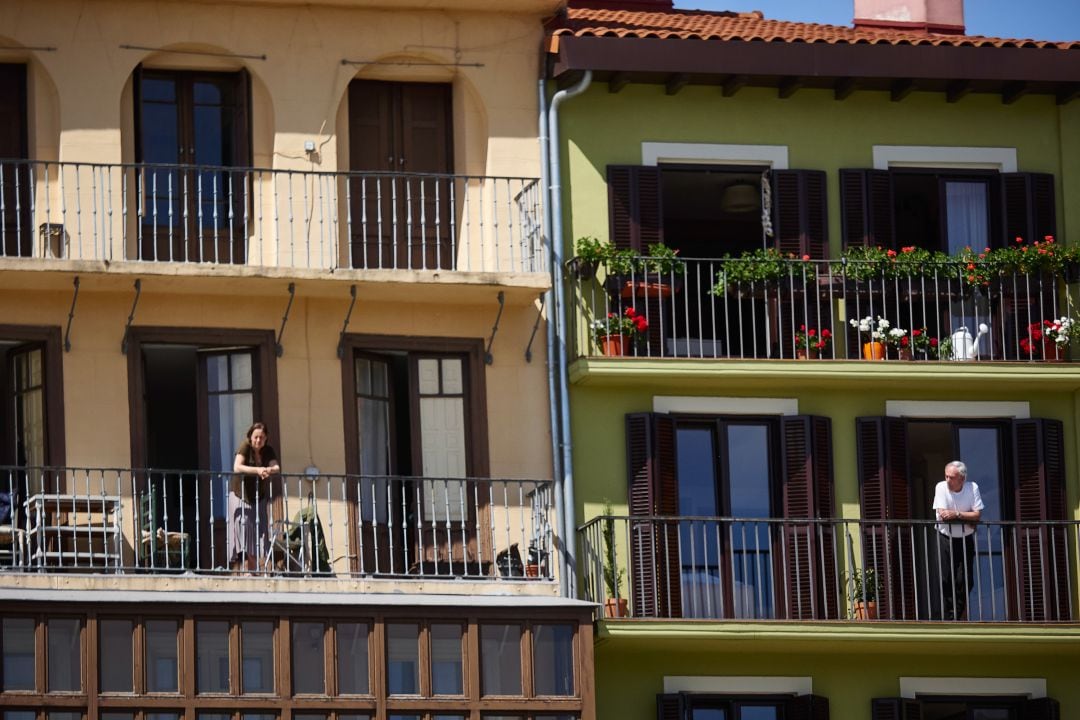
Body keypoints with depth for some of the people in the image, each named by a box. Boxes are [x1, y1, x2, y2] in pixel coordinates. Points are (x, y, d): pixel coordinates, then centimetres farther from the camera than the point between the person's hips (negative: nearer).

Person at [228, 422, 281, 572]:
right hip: (241, 495, -5)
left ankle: (253, 570, 0)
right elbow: (237, 467, -25)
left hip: (259, 496, 5)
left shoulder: (268, 451, 2)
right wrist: (257, 470, -37)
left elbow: (276, 467, -11)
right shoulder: (245, 447, -11)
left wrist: (268, 470, -35)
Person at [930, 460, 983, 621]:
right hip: (944, 539, -2)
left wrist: (956, 514, -22)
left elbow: (977, 515, -13)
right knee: (941, 581, -9)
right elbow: (943, 515, -18)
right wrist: (967, 519, -14)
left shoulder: (972, 488, -7)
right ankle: (940, 621, -7)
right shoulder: (941, 487, -11)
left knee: (965, 582, -3)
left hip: (965, 540, 2)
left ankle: (953, 618, 7)